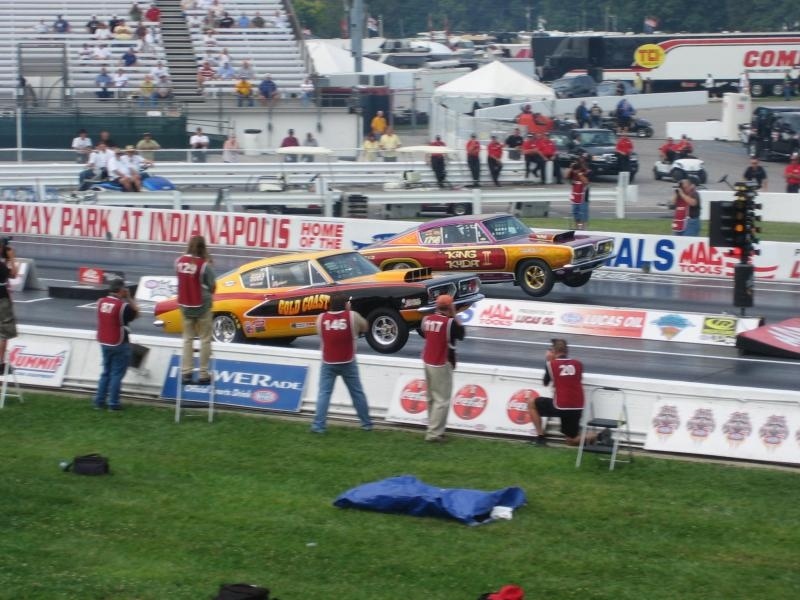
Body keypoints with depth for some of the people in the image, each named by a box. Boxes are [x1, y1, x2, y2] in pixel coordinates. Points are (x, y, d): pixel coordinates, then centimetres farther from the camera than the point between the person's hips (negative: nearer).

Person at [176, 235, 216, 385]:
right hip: (202, 305, -4)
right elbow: (212, 287, -11)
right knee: (204, 339, 6)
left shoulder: (179, 261, -4)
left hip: (185, 305, 4)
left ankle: (186, 373, 11)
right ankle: (203, 374, 6)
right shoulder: (204, 265, -17)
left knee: (188, 338, 14)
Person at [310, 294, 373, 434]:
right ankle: (366, 423, 18)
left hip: (328, 363, 0)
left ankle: (318, 426, -6)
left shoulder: (321, 318, -3)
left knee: (324, 393, 3)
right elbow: (365, 327, 10)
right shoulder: (353, 316, -8)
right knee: (357, 392, 11)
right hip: (348, 363, 0)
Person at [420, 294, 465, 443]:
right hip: (442, 365, -7)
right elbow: (461, 334, -4)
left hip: (428, 362, 7)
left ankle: (434, 428, 25)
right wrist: (454, 316, -1)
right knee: (442, 400, -3)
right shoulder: (450, 322, -18)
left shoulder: (426, 319, 1)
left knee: (431, 398, 17)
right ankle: (434, 433, -7)